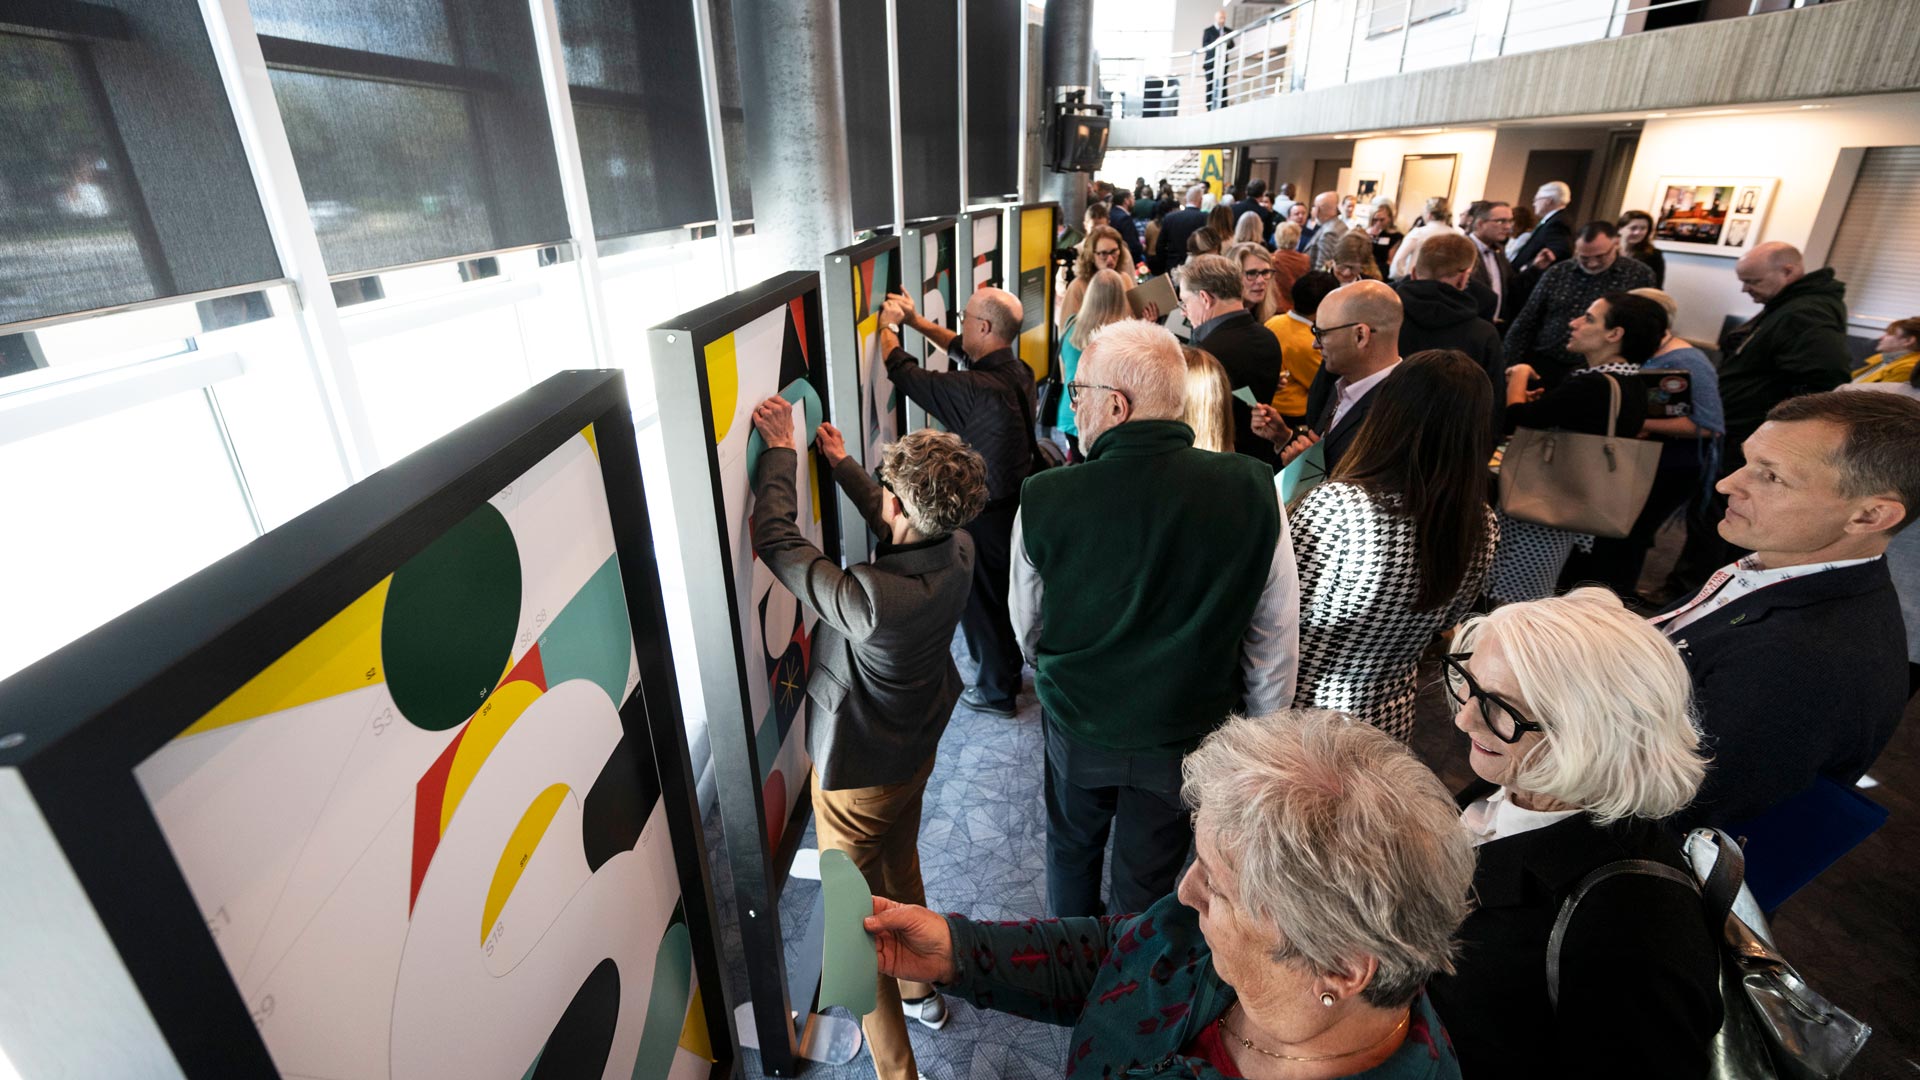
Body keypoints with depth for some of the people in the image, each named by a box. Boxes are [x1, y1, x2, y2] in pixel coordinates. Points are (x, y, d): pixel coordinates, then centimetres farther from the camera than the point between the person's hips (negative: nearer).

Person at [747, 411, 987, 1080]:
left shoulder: (869, 599, -40)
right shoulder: (958, 552, -19)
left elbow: (775, 541, -27)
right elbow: (899, 531, 3)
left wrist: (780, 451, -13)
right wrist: (840, 463, 12)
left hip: (857, 773, -7)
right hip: (917, 751, 7)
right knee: (901, 873, 31)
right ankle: (920, 990, 55)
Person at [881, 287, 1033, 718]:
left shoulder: (978, 389, -32)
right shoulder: (1015, 369, -5)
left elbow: (904, 372, -23)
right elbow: (961, 348, 14)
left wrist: (888, 326, -6)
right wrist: (915, 320, 11)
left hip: (986, 514, -8)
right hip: (1015, 501, 9)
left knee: (981, 600, 10)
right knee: (1004, 592, 24)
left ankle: (996, 690, 29)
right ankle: (1008, 670, 45)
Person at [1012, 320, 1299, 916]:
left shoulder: (1043, 498, -22)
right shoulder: (1254, 491, -20)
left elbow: (1027, 625, -5)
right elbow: (1276, 641, -10)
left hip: (1077, 724, 1)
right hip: (1187, 736, 0)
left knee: (1071, 849, 29)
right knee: (1145, 887, 21)